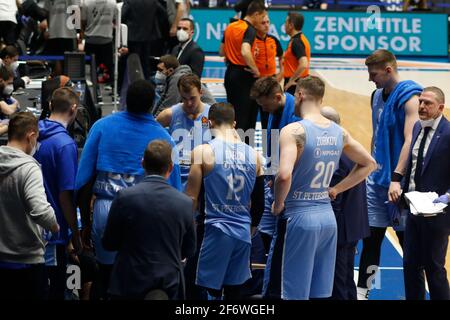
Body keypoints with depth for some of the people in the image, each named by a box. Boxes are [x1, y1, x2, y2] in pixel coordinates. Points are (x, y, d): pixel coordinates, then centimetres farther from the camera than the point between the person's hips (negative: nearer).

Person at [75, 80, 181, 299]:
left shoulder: (102, 126, 3)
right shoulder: (162, 137, 0)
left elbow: (83, 181, 2)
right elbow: (173, 189, 1)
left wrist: (86, 223, 11)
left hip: (104, 209, 1)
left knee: (105, 276, 16)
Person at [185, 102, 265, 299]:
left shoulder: (203, 151, -8)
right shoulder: (253, 155, 7)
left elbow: (192, 197, -7)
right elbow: (259, 201, 14)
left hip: (217, 230, -4)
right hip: (243, 231, 5)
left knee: (212, 291, -1)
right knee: (234, 291, 12)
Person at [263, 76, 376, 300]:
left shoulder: (293, 131, -15)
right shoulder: (339, 132, 7)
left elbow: (284, 176, -28)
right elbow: (369, 164, 20)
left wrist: (278, 204, -10)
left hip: (298, 216, -7)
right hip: (327, 216, 7)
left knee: (291, 294, -2)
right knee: (321, 293, 12)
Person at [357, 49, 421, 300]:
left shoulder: (409, 97, -15)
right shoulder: (377, 96, 11)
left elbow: (410, 140, -22)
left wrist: (397, 178, -27)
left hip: (398, 183, -7)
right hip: (376, 179, 7)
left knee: (407, 240, 2)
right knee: (371, 238, 8)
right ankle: (361, 291, 12)